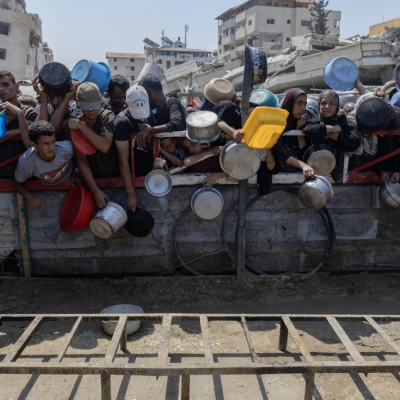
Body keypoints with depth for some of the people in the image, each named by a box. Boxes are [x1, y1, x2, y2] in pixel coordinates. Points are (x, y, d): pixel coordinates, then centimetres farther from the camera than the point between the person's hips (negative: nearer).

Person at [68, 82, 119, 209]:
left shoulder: (107, 116, -7)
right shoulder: (73, 124, -5)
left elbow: (105, 146, -24)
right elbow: (81, 160, -13)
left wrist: (81, 126, -26)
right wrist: (95, 190, -21)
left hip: (117, 176, 0)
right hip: (94, 179, 1)